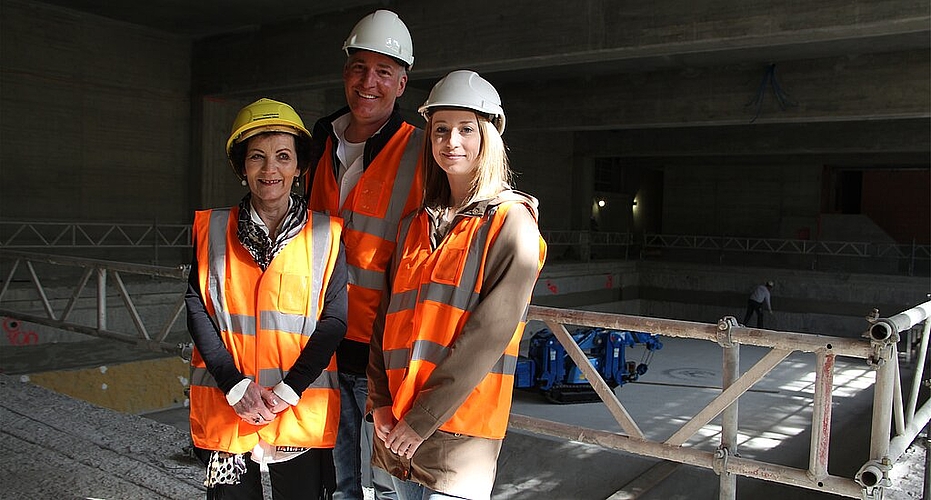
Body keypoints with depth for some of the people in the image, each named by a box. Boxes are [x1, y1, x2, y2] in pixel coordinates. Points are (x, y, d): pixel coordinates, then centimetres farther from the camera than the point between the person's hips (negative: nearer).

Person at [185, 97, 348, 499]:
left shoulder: (325, 234, 1)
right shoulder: (211, 229, 5)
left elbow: (334, 319, -3)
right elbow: (195, 307, -1)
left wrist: (289, 389, -13)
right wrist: (235, 385, -11)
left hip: (301, 409, -1)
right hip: (224, 406, 1)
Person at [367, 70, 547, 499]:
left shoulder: (511, 224, -7)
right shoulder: (416, 225, 11)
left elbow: (490, 333, -15)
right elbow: (389, 318, 10)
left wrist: (421, 419, -15)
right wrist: (381, 403, -2)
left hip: (457, 431, -5)